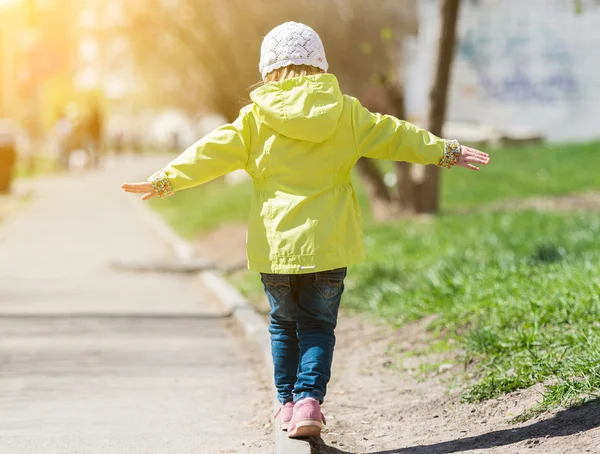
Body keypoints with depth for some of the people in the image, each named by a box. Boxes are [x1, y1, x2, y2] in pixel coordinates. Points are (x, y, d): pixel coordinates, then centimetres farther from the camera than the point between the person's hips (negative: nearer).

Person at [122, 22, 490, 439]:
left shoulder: (257, 118, -2)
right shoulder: (345, 112, 2)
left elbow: (213, 152, -3)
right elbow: (391, 136, 8)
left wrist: (166, 180, 3)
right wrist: (445, 151, 19)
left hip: (276, 244, 0)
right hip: (329, 245, 0)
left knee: (284, 325, 16)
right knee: (318, 327, 7)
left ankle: (289, 404, 18)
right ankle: (309, 400, -10)